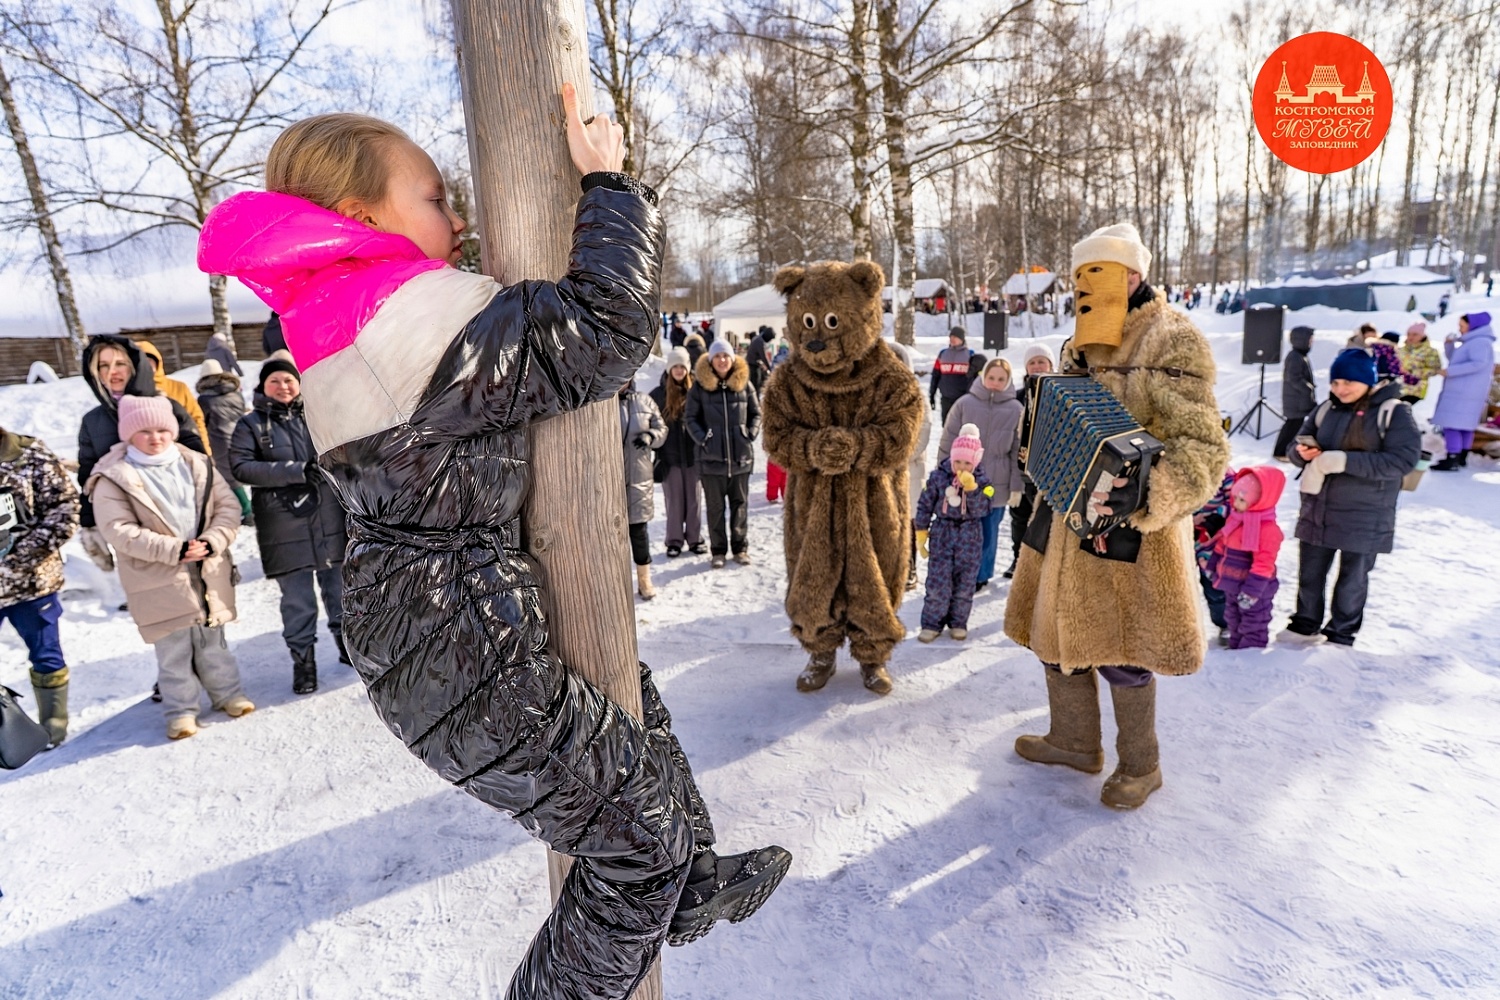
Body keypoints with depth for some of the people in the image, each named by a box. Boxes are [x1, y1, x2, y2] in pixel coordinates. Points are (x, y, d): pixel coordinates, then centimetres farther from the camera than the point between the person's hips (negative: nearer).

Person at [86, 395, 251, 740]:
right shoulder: (113, 478, -6)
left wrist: (211, 542, -14)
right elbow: (119, 530, -14)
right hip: (159, 581, -3)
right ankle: (182, 710, 19)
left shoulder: (197, 465, 5)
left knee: (212, 640, 16)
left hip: (209, 572, 3)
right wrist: (173, 549, -20)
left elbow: (228, 506, 2)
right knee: (173, 649, 5)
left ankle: (227, 693, 30)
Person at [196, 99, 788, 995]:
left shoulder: (334, 315, 11)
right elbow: (609, 328, -24)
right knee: (640, 838, 4)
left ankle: (693, 888, 45)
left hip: (430, 630, 11)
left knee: (636, 703, 27)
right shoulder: (418, 312, -22)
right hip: (466, 661, -11)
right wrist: (608, 184, -9)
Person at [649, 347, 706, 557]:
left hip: (693, 454, 0)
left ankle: (695, 539, 20)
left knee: (693, 499, 9)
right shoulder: (658, 394, 0)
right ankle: (674, 540, 17)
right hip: (669, 456, 0)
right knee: (674, 501, 7)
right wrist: (658, 453, -2)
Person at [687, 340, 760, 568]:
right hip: (712, 456, -1)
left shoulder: (743, 383, 3)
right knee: (715, 506, 6)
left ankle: (740, 547, 23)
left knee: (740, 504, 10)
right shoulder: (700, 386, -2)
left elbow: (756, 412, 11)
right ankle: (718, 550, 17)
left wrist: (750, 434, -2)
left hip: (741, 455, 2)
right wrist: (702, 439, -10)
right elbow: (691, 418, 2)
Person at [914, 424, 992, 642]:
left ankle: (958, 622, 25)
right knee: (937, 583, -1)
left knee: (964, 583, 9)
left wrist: (971, 488, -25)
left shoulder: (982, 481, -4)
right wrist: (921, 536, 0)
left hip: (970, 538, 1)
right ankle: (932, 623, 11)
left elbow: (981, 510, -14)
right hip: (942, 534, -1)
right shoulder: (938, 476, -7)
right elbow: (924, 505, -1)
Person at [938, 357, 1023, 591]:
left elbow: (1018, 451, 1)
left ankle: (981, 576, 29)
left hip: (996, 484, 0)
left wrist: (1016, 487, 1)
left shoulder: (1016, 410, -2)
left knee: (988, 532, 11)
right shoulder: (965, 404, -2)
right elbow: (948, 443, 2)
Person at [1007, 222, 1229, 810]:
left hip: (1127, 525, -8)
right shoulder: (1081, 348, 12)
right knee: (1054, 629, 16)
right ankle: (1074, 741, 38)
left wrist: (1144, 495, -36)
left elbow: (1203, 450, -20)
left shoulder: (1173, 344, -12)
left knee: (1118, 651, 3)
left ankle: (1141, 766, 29)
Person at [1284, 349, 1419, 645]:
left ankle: (1341, 634, 23)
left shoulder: (1393, 412, -9)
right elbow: (1298, 447, 11)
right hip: (1318, 508, 5)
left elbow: (1404, 459, -19)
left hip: (1364, 515, -4)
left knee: (1353, 577, 9)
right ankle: (1306, 625, 30)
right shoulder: (1326, 409, 5)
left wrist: (1345, 461, -27)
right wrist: (1302, 453, -14)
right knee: (1310, 571, 14)